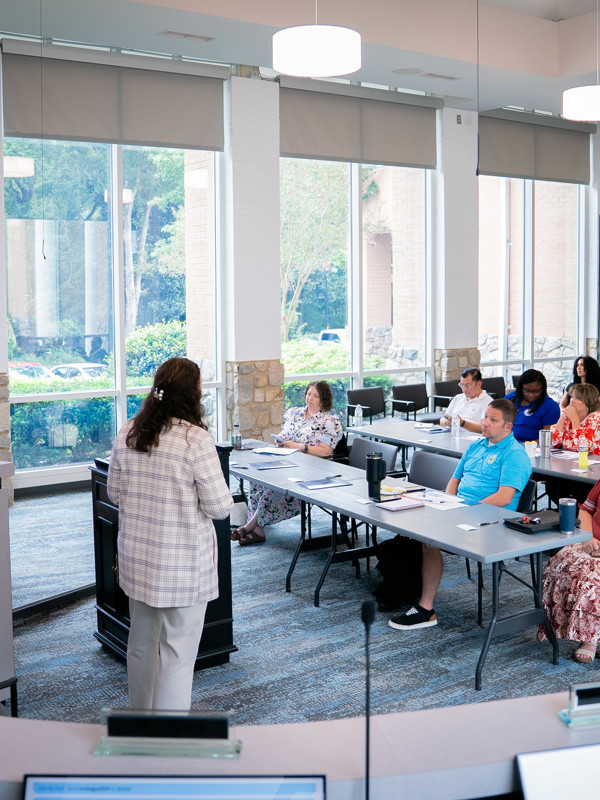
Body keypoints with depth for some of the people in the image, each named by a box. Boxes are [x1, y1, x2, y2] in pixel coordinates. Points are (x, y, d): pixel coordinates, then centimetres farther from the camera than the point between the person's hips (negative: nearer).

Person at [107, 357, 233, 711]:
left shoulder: (128, 433, -1)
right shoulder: (196, 439, -19)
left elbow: (115, 493, 9)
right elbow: (219, 507, -15)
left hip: (136, 555, 6)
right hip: (183, 562, -6)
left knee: (142, 642, 21)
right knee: (178, 650, 5)